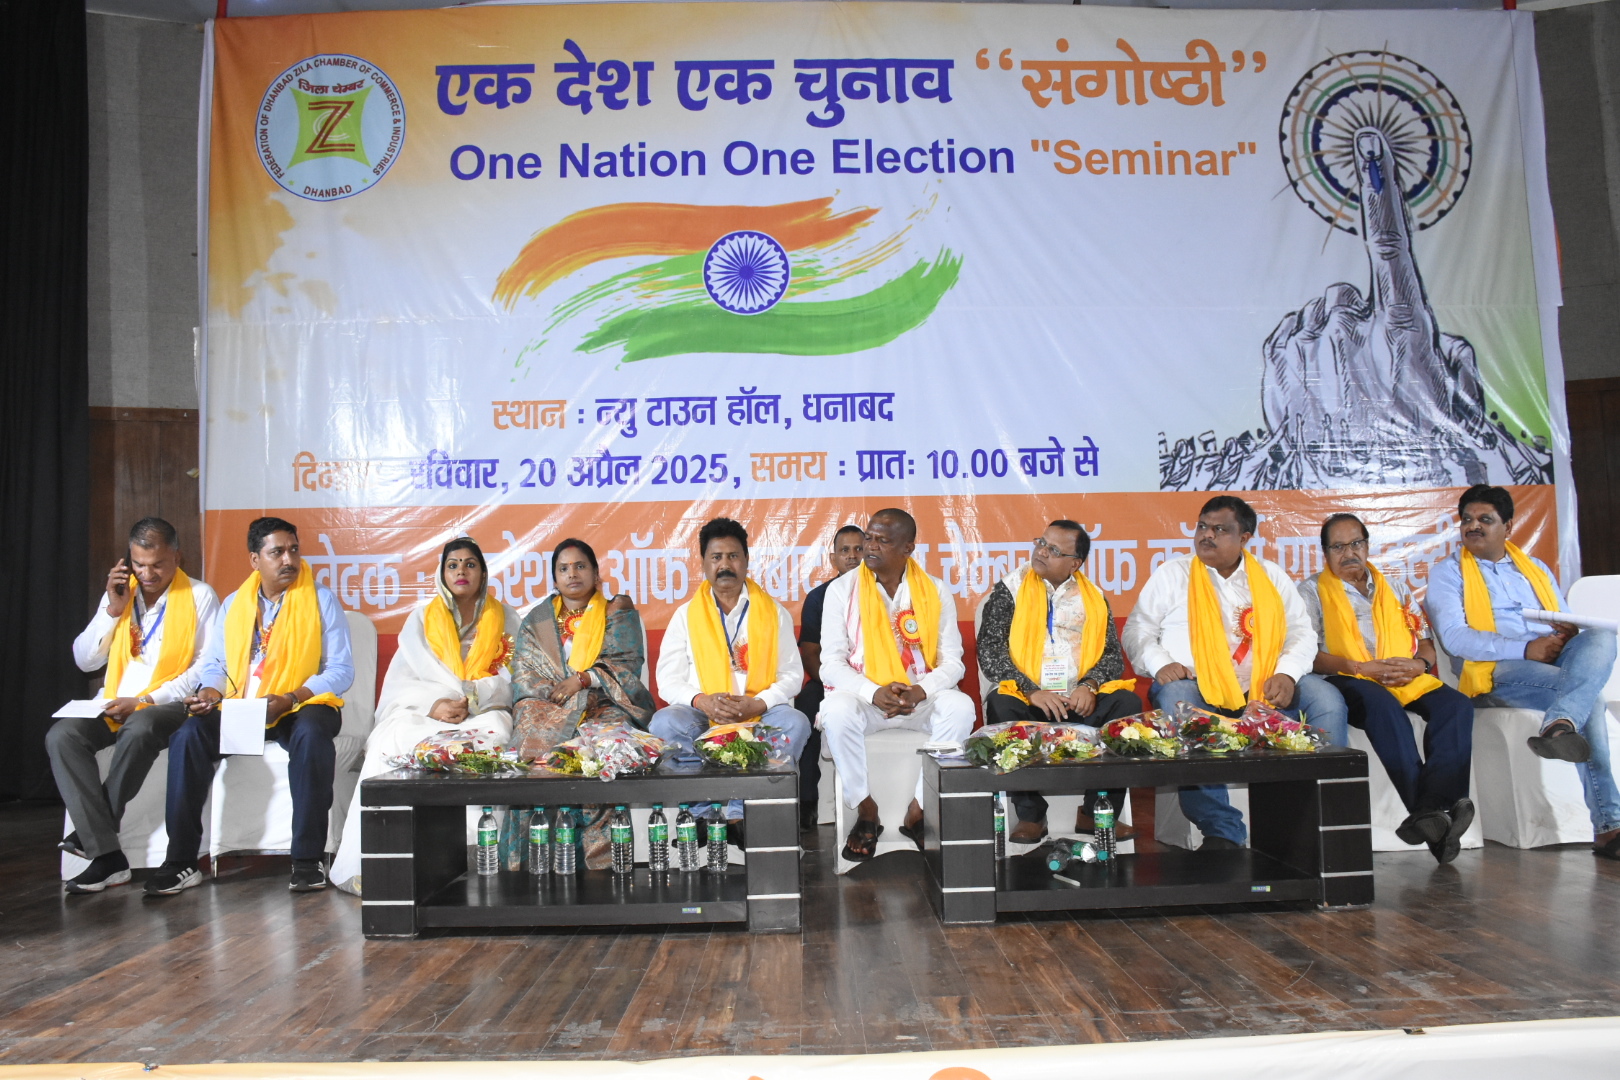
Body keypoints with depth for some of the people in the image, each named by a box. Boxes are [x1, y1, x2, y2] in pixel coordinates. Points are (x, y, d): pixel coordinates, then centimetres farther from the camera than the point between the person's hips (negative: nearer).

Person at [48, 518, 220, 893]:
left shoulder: (199, 596, -1)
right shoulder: (119, 594, 15)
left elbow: (207, 666, -8)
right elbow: (84, 660, 11)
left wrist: (145, 700, -15)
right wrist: (113, 609, -2)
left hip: (168, 706, -5)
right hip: (116, 705, 5)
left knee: (138, 730, -38)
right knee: (61, 735, -24)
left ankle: (93, 829, -16)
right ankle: (107, 854, -29)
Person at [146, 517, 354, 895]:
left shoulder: (321, 600, 1)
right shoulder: (234, 604, 14)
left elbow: (342, 669, -6)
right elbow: (214, 663, 14)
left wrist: (289, 699, -20)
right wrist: (209, 692, -10)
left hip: (302, 705, -3)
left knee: (311, 735, -36)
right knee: (188, 736, -23)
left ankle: (308, 859, -27)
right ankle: (182, 861, -15)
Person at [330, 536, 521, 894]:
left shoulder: (504, 619, 11)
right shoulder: (422, 616, 14)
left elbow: (509, 680, 2)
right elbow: (401, 681, 5)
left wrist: (468, 700, -16)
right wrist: (433, 704, -16)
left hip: (482, 711, -1)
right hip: (423, 709, 1)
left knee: (497, 729, -36)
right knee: (392, 740, -32)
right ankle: (363, 864, -28)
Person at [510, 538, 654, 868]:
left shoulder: (618, 614, 17)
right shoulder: (536, 621, 22)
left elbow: (627, 664, 4)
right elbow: (524, 673, 11)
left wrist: (584, 679, -12)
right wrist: (557, 693, -10)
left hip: (604, 706, -2)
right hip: (548, 707, 2)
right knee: (534, 737, -34)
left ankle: (601, 858, -36)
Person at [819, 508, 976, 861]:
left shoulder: (936, 592, 3)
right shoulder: (842, 590, -1)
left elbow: (953, 661, 0)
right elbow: (831, 664, -5)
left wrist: (921, 691, -22)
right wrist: (875, 693, -23)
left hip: (921, 698, 1)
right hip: (863, 695, -1)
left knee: (959, 707, -30)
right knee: (838, 711, -34)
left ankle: (919, 810, -14)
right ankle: (866, 811, -11)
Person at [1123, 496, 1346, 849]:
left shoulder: (1271, 576, 16)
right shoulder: (1172, 574, 9)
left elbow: (1302, 632, 13)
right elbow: (1137, 630, 7)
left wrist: (1287, 672, -7)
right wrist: (1160, 662, -13)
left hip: (1263, 688, 3)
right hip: (1196, 686, -2)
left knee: (1326, 699, -21)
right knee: (1176, 700, -37)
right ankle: (1222, 831, -35)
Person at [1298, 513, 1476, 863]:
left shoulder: (1395, 589, 26)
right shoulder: (1311, 591, 9)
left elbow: (1425, 641, 20)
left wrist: (1420, 663, -4)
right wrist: (1361, 668, -14)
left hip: (1408, 681, 5)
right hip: (1348, 682, -5)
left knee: (1455, 705, -25)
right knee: (1382, 703, -37)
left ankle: (1428, 811, -36)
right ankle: (1431, 814, -40)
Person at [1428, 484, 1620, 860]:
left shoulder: (1536, 569, 28)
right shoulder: (1448, 572, 11)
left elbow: (1568, 625, 22)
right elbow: (1454, 637, -6)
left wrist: (1569, 634, -6)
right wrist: (1525, 650, -19)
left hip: (1556, 664, 5)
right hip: (1494, 673, -4)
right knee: (1589, 698, -31)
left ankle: (1560, 725, -48)